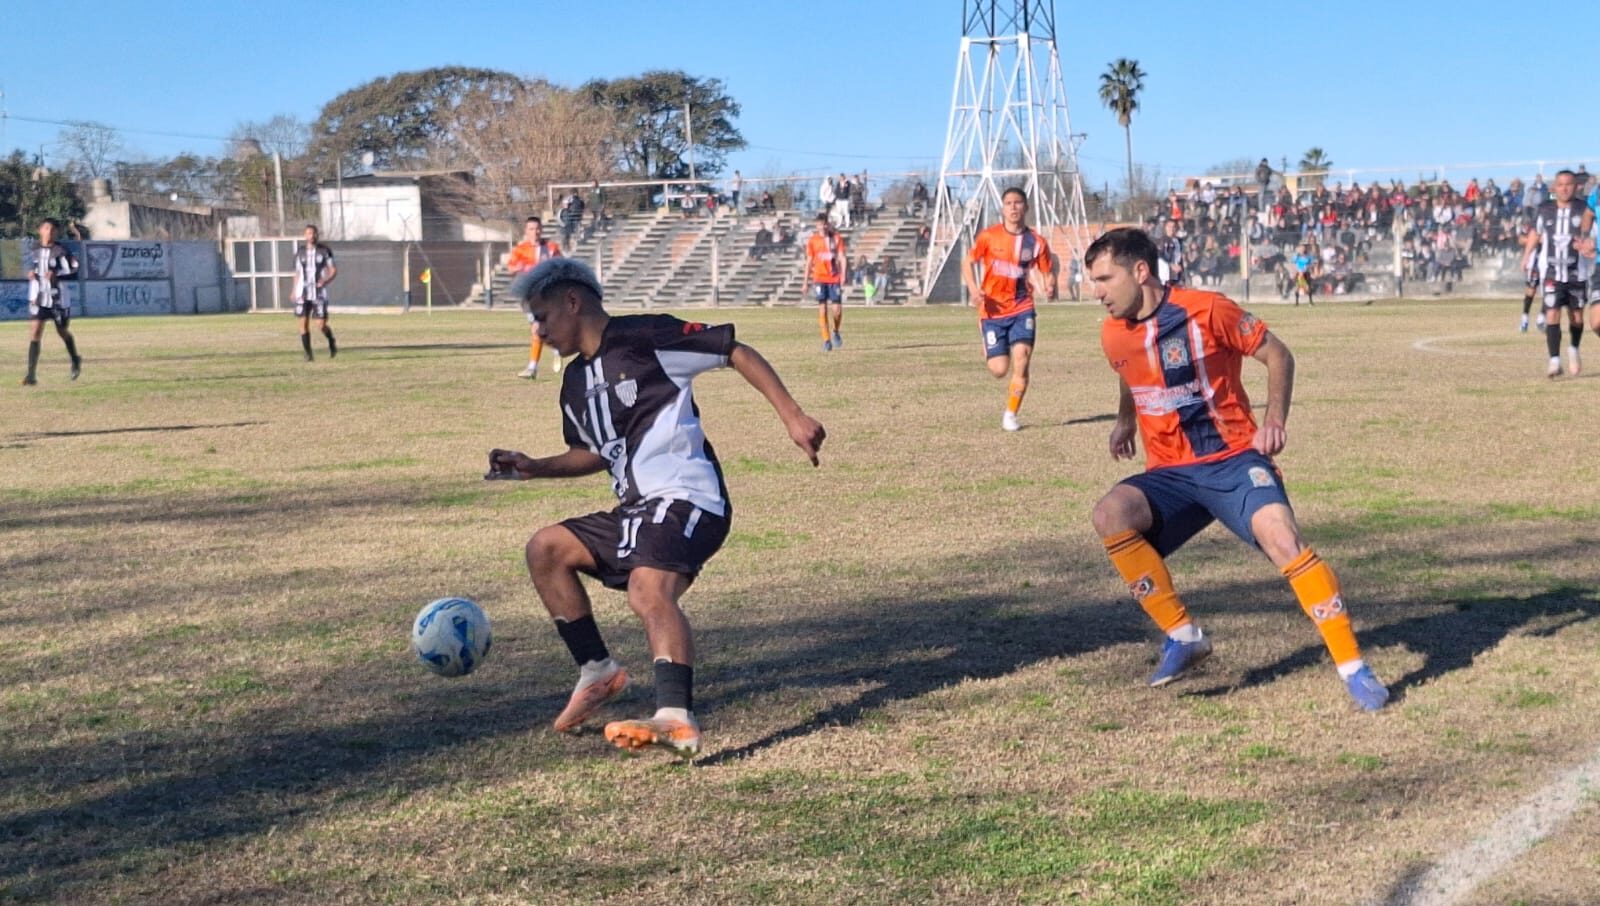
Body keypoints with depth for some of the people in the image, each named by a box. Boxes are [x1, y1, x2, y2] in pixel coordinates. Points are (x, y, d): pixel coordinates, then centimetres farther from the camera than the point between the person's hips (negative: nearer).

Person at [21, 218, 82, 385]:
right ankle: (31, 375, -14)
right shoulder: (35, 249, 5)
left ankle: (75, 360, 45)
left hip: (58, 297, -2)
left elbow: (74, 271, -11)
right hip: (38, 298, 2)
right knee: (34, 332, -11)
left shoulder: (61, 251, -9)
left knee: (62, 332, 15)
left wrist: (57, 274, -25)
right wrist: (31, 273, 2)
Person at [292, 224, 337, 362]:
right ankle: (308, 354, 4)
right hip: (303, 293, 2)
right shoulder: (300, 252, 7)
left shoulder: (324, 251, -1)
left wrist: (326, 281, -17)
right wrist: (295, 291, 8)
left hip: (319, 293, -2)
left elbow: (334, 271, 1)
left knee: (321, 325, -5)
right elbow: (297, 273, 15)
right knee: (303, 323, -6)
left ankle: (332, 343, 26)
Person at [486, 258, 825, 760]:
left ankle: (676, 721, -47)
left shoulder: (642, 336, -7)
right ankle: (598, 671, 15)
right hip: (636, 508, 9)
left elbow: (737, 352, -8)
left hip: (686, 498, -9)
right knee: (545, 548, 11)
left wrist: (793, 416, -15)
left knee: (648, 591, -32)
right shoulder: (576, 384, 19)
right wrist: (535, 467, 22)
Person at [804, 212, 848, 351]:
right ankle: (826, 340, -3)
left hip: (835, 278, 0)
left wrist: (843, 275, -15)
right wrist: (806, 283, 7)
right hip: (819, 278, 0)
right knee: (822, 309, -8)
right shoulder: (812, 240, 4)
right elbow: (809, 261, 8)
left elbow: (842, 257, -1)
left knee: (837, 309, -4)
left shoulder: (836, 238, 3)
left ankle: (835, 332, 25)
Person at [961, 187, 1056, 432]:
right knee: (999, 370, -3)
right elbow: (967, 262, 4)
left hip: (1022, 310, 1)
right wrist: (973, 289, -12)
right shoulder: (988, 236, -6)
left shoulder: (1036, 241, -3)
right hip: (993, 310, -1)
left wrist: (1050, 286, -18)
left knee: (1021, 362, -13)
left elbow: (1048, 272, 5)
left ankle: (1010, 415, 4)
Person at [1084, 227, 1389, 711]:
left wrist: (1275, 420, -13)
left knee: (1281, 536, -29)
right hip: (1169, 472, 4)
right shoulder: (1113, 333, 4)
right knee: (1110, 514, -25)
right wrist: (1125, 421, 22)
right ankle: (1184, 635, -12)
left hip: (1233, 458, -4)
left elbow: (1277, 355, -3)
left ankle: (1353, 667, -17)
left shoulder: (1207, 309, -12)